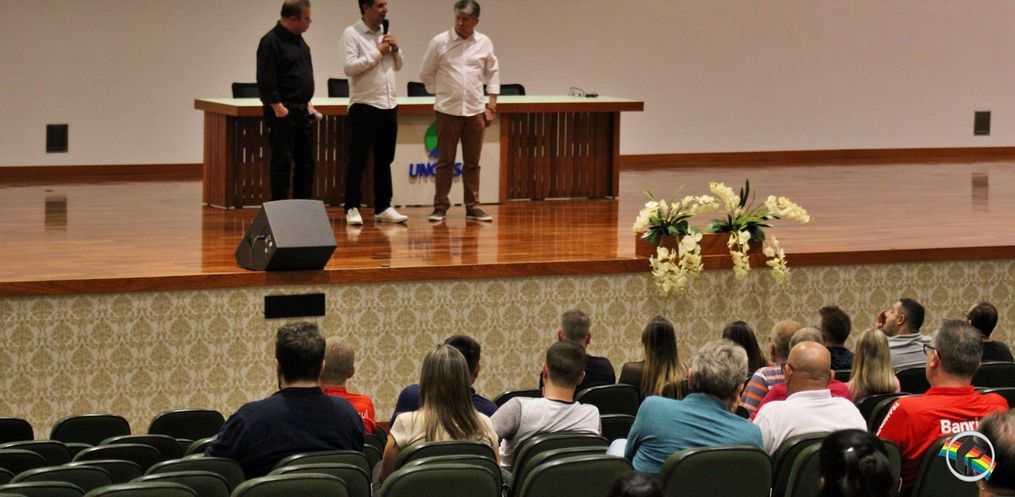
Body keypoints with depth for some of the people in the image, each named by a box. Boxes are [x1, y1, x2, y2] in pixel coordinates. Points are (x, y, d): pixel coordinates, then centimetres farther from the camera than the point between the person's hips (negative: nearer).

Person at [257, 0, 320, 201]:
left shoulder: (298, 40, 13)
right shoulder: (271, 42, -14)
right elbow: (266, 82, -18)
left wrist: (307, 103, 16)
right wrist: (279, 109, -20)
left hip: (302, 112, 8)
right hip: (283, 114, -8)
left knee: (306, 164, 9)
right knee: (282, 165, -4)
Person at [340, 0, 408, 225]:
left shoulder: (385, 33, 13)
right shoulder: (352, 34, -8)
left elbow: (398, 65, 19)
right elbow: (349, 67, -19)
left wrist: (396, 49, 0)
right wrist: (377, 53, -15)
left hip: (389, 105, 7)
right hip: (364, 106, -7)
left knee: (384, 161, 10)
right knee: (357, 161, -2)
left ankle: (383, 207, 16)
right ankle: (352, 209, 1)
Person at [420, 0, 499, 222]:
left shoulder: (484, 43, 2)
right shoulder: (439, 42, -4)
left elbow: (493, 73, 13)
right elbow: (426, 74, 5)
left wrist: (492, 105, 7)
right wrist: (441, 94, 5)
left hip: (475, 111, 2)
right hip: (448, 110, -2)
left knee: (472, 162, 7)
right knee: (445, 161, 0)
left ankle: (472, 207, 12)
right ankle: (440, 207, 5)